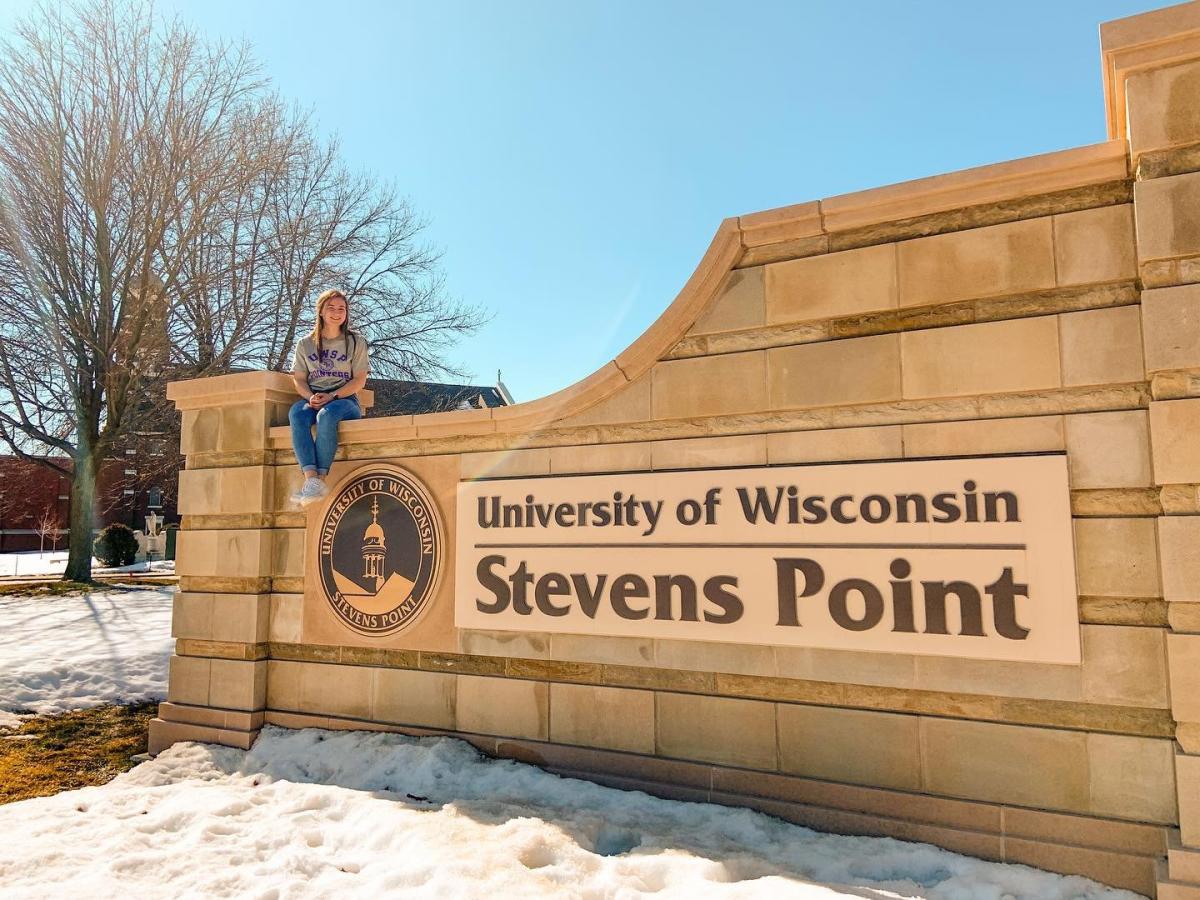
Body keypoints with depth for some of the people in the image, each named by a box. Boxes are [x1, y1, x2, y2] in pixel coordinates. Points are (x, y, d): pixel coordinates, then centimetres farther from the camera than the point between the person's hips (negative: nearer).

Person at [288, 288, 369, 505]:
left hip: (345, 400, -2)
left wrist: (331, 396, -15)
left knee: (327, 415, -38)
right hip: (313, 400, 3)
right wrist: (311, 397, -13)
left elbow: (359, 380, -1)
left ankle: (320, 478, -39)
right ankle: (311, 478, -44)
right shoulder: (305, 344, 13)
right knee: (296, 413, -33)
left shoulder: (355, 342, 6)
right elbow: (299, 380, 10)